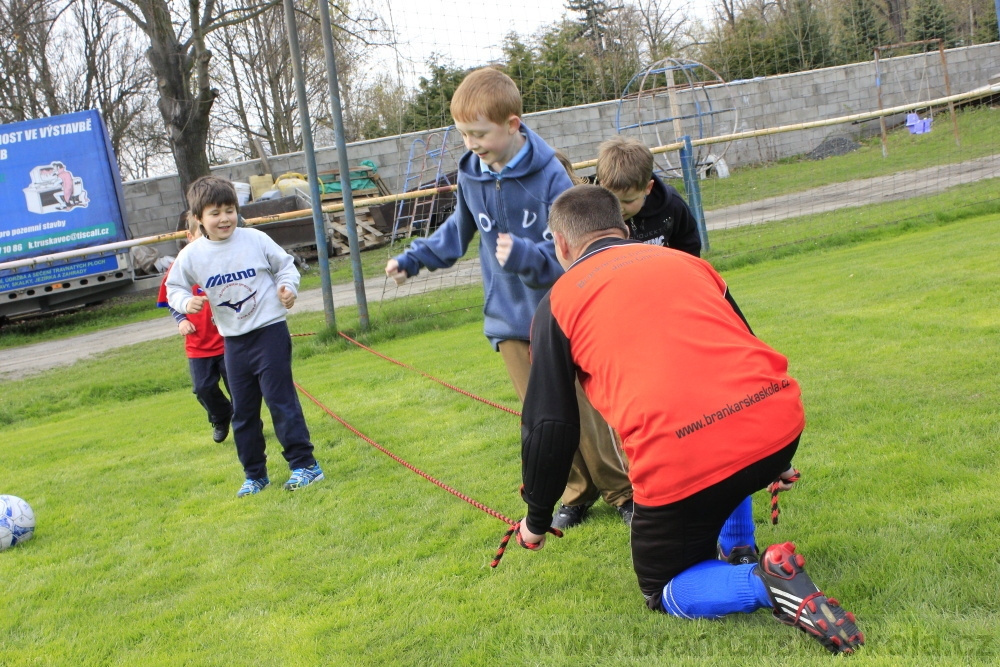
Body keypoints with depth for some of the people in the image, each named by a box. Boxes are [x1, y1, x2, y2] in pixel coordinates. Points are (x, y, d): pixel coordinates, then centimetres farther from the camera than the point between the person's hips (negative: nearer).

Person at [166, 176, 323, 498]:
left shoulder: (256, 240, -6)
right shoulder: (191, 256, -2)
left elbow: (285, 264, 7)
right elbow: (174, 287, 9)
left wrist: (288, 286, -11)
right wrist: (186, 302, -12)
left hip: (270, 331, -3)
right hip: (234, 341, 4)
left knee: (280, 399, -5)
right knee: (243, 411, 10)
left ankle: (304, 464, 4)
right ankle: (255, 474, 22)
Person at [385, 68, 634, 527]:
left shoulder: (550, 175, -17)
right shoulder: (470, 176, -1)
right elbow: (459, 230, 19)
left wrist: (524, 255, -35)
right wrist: (413, 258, 15)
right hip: (509, 321, 4)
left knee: (584, 411, 1)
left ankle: (622, 491, 19)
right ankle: (579, 492, 23)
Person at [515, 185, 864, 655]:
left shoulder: (558, 303, 12)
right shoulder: (684, 260, 23)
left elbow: (550, 425, 10)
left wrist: (536, 519, 25)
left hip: (682, 461, -5)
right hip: (779, 423, 6)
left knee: (664, 590, 18)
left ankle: (761, 583, -8)